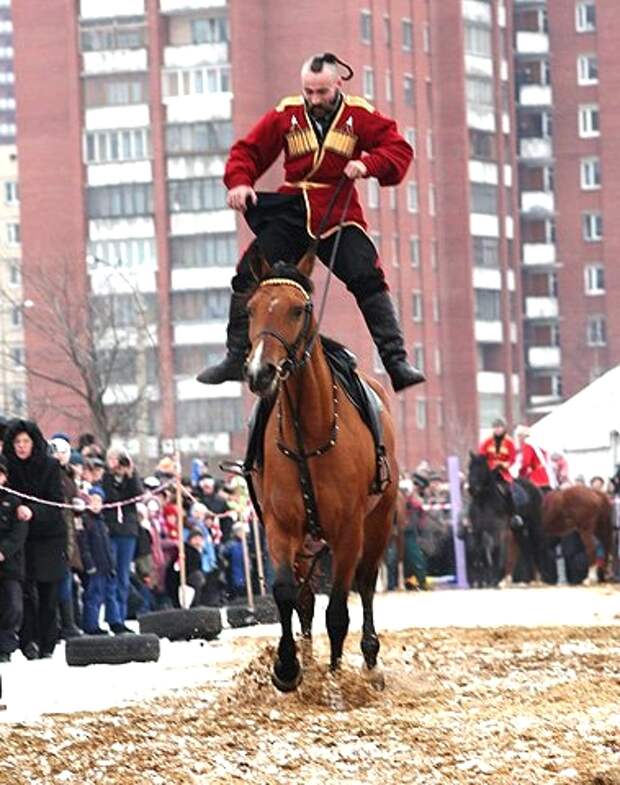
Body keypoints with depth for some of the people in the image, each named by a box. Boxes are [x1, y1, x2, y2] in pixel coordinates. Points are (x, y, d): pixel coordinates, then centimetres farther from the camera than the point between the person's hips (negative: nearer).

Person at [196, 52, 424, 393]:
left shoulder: (359, 116, 0)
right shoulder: (286, 115, 4)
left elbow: (398, 150, -3)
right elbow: (248, 150, 10)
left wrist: (367, 164, -22)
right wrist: (239, 182, -10)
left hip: (338, 216, -2)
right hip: (291, 213, 2)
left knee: (369, 280, -16)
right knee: (249, 275, -5)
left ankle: (396, 361, -12)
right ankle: (237, 357, 7)